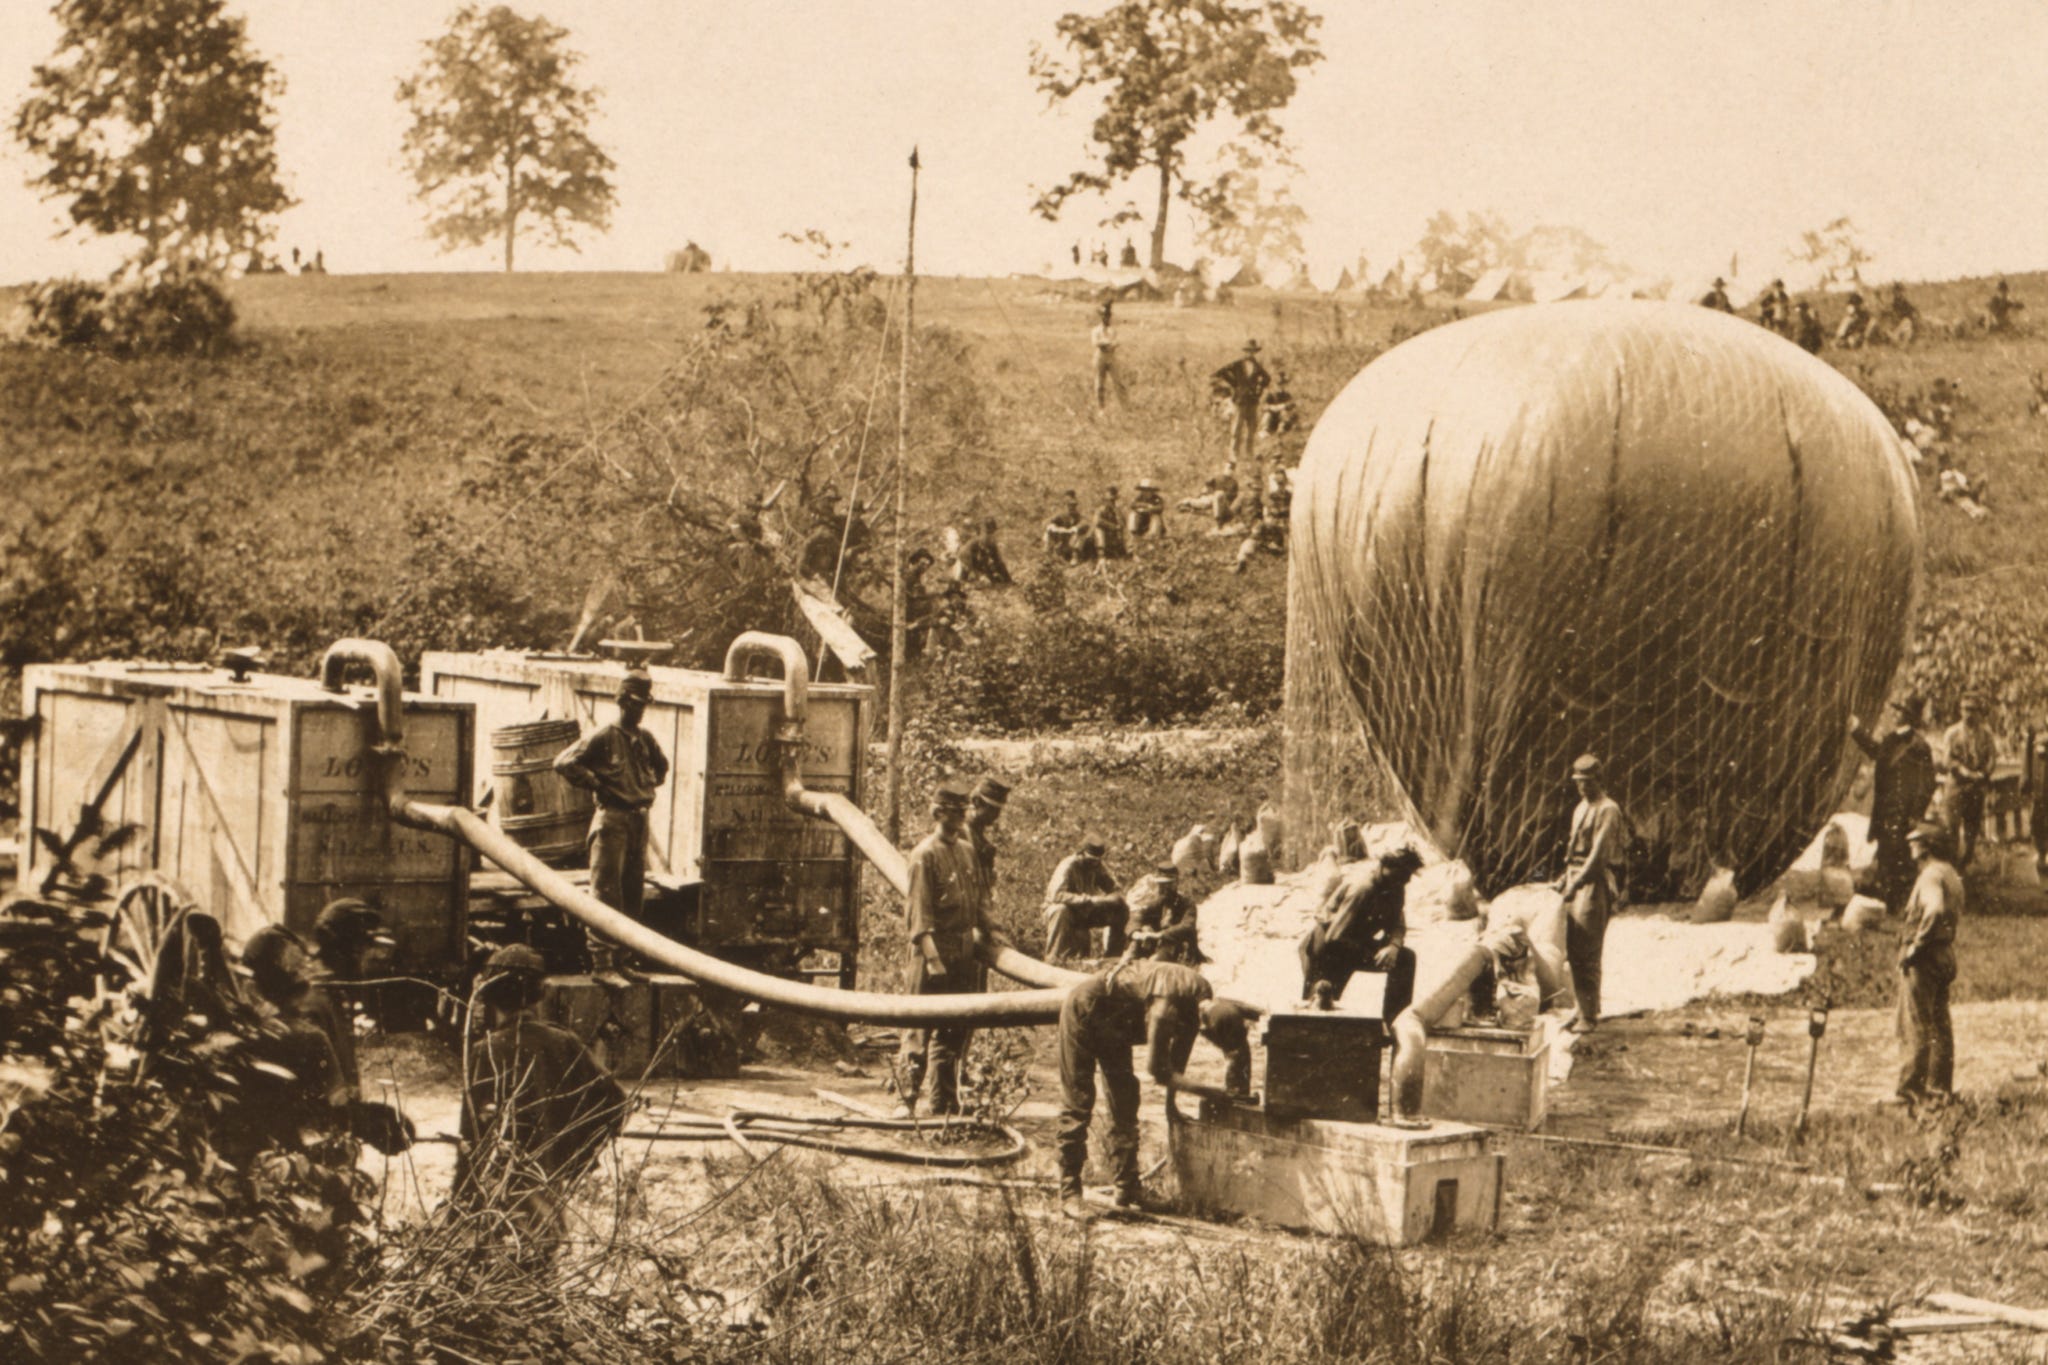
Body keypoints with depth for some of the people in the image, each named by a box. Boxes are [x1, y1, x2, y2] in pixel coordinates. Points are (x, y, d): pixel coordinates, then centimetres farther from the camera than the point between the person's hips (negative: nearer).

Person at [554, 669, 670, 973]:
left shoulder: (645, 740, 12)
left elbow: (662, 766, 33)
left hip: (639, 819, 7)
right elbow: (564, 762, -13)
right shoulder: (603, 737, -8)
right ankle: (602, 960, -7)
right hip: (612, 819, -7)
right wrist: (595, 786, -11)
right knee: (606, 891, -8)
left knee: (634, 891, 9)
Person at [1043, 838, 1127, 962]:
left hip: (1085, 913, 6)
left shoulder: (1099, 867, -7)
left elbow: (1115, 890, -4)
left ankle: (1111, 956, 2)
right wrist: (1088, 900, -47)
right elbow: (1057, 895, -41)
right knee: (1061, 910, -41)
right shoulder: (1068, 866, -26)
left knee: (1122, 910, -9)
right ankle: (1054, 959, -35)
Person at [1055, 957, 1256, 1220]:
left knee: (1124, 1103, 7)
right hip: (1084, 1010, -8)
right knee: (1078, 1104, -8)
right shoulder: (1166, 1008, -39)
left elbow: (1177, 1059, 1)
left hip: (1113, 1026, 8)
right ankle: (1069, 1193, -6)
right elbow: (1156, 1068, -30)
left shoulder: (1201, 998, -13)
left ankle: (1127, 1188, 12)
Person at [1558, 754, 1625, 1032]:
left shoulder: (1608, 810, -11)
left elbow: (1599, 853, -18)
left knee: (1587, 952, -11)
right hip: (1577, 878, 9)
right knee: (1572, 949, 10)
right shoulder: (1581, 808, 18)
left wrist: (1577, 883, -21)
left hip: (1596, 882, -9)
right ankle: (1583, 1007, 19)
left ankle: (1589, 1015, -9)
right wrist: (1565, 878, 16)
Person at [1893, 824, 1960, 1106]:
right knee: (1939, 1024, 13)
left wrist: (1915, 944, -25)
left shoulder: (1931, 874, -15)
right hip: (1945, 954, 10)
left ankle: (1912, 1088, -10)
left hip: (1924, 957, -10)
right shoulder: (1951, 874, 16)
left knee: (1917, 1026, -9)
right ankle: (1940, 1086, 17)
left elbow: (1935, 909, -33)